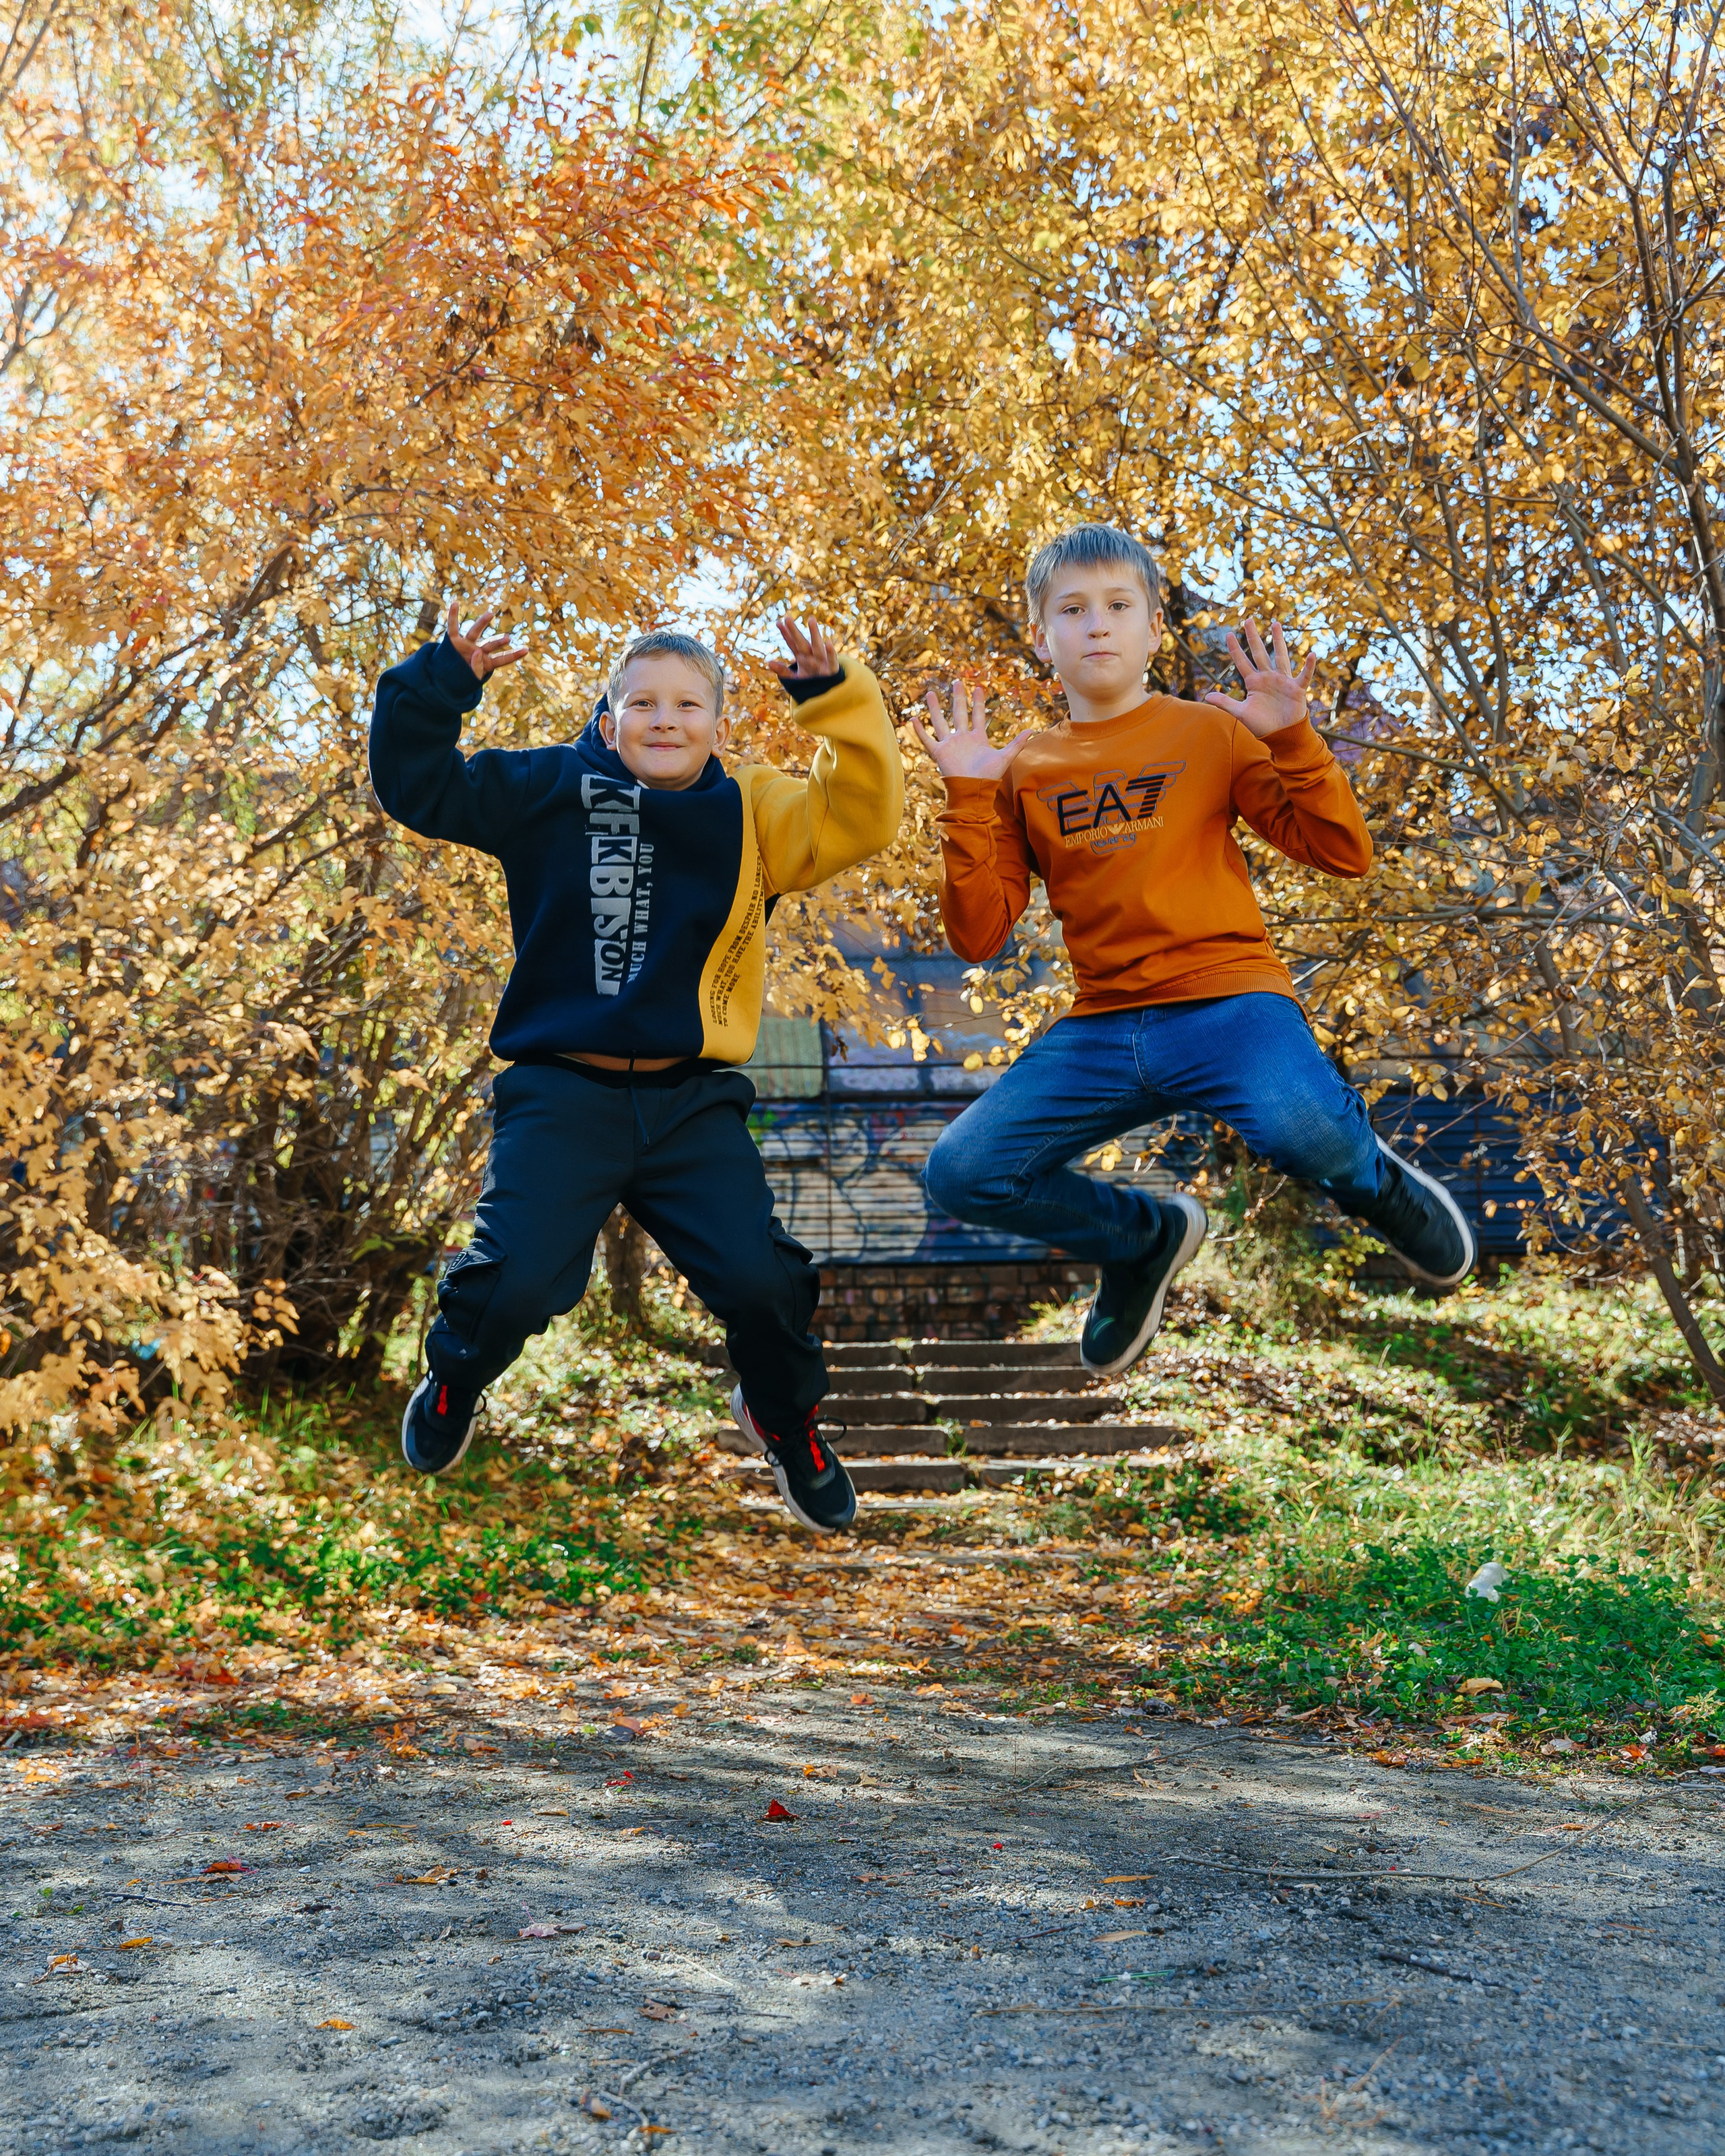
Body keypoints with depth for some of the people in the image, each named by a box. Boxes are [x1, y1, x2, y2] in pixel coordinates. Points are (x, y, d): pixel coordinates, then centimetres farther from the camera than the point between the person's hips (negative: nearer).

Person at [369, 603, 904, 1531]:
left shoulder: (753, 813, 5)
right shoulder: (547, 790, 3)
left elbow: (862, 816, -7)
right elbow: (419, 788, 4)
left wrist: (841, 699, -16)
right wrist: (438, 686, -11)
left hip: (695, 1102, 1)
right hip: (563, 1091, -1)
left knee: (759, 1275, -12)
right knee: (516, 1280, -12)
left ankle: (786, 1418, 23)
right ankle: (451, 1386, 26)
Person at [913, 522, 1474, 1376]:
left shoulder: (1209, 733, 6)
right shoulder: (1024, 770, 11)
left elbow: (1344, 854, 0)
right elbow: (976, 936, 3)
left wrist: (1291, 740, -11)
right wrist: (967, 799, -5)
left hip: (1225, 998, -3)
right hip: (1100, 1029, 3)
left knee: (1297, 1127, -35)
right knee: (961, 1172, -13)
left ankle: (1378, 1185, 6)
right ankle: (1146, 1236, 16)